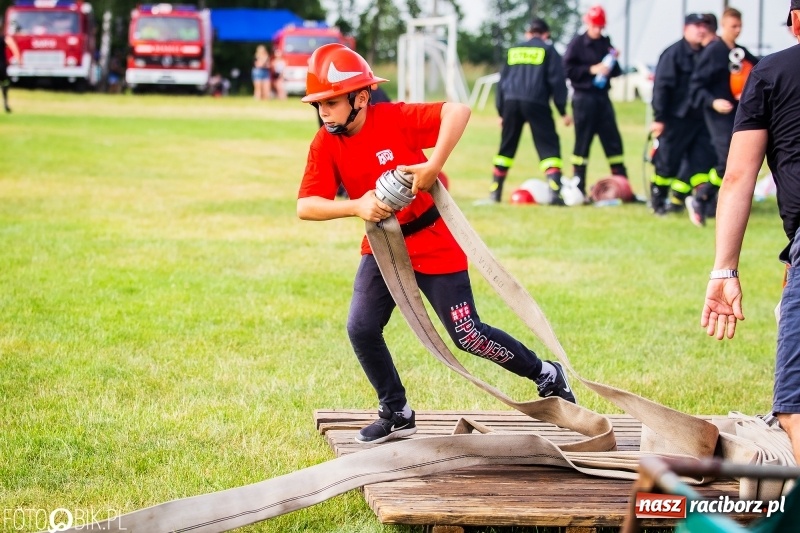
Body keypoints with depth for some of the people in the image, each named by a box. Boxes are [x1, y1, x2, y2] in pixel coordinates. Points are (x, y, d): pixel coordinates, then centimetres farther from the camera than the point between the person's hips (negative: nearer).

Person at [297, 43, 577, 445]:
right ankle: (396, 415, 14)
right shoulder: (325, 145, -9)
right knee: (361, 328, -6)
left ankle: (546, 376, 18)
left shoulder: (394, 119, -22)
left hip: (433, 242, -5)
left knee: (467, 335, -4)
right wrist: (356, 206, -30)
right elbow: (305, 206, -15)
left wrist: (433, 166, -40)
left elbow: (457, 111, -35)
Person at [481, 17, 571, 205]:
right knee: (549, 147, -4)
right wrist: (562, 111, 3)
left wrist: (501, 112, 22)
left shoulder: (513, 51, 19)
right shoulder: (548, 50, 9)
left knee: (506, 147, 15)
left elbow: (502, 81, 19)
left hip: (511, 102, 4)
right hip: (536, 103, -4)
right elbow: (557, 81, 1)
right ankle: (556, 192, -20)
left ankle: (495, 192, 16)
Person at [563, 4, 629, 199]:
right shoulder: (577, 44, -3)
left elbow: (615, 71, 15)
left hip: (602, 97, 5)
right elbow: (568, 70, -10)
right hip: (584, 97, -5)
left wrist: (613, 63, -6)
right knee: (582, 142, -2)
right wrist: (591, 69, -18)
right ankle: (578, 188, 3)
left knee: (613, 141, 5)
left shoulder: (606, 43, 11)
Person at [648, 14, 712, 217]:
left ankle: (677, 200, 11)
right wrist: (659, 118, -15)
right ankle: (658, 201, 16)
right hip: (676, 118, -6)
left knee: (700, 162, 0)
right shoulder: (674, 53, -9)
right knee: (667, 163, 1)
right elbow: (662, 86, -12)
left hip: (699, 118, 6)